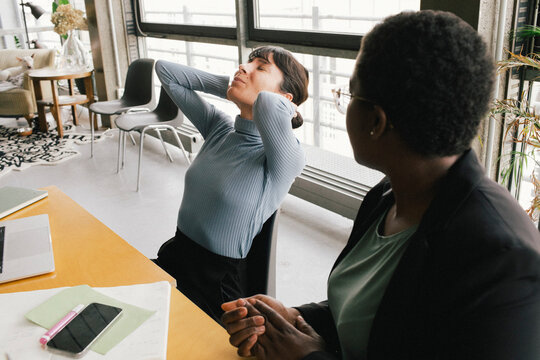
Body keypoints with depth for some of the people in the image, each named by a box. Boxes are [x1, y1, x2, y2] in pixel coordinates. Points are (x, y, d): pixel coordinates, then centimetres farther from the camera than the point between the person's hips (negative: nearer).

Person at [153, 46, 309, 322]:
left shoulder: (285, 159, -19)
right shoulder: (219, 127, 1)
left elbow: (269, 106, -43)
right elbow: (165, 70, 10)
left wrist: (286, 106, -20)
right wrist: (229, 87, 2)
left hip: (216, 286, -6)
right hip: (175, 255, 6)